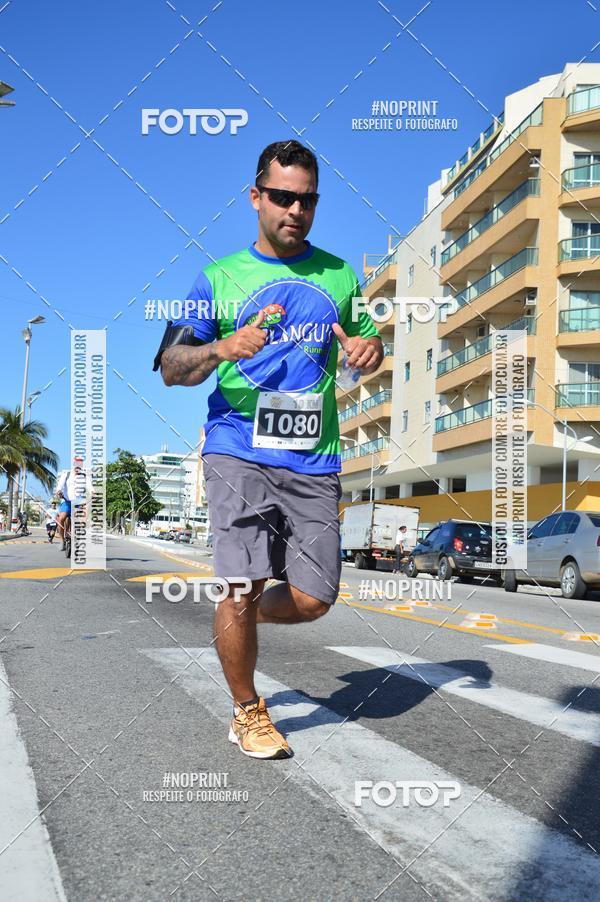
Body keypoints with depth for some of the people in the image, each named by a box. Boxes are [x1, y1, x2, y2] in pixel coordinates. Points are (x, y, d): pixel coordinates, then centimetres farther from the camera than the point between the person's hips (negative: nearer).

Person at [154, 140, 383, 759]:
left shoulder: (339, 274, 15)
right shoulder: (220, 277, 8)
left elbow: (366, 339, 25)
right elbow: (171, 368, 5)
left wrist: (370, 349, -1)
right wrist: (223, 349, -17)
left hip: (314, 460, 3)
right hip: (239, 451, -3)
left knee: (312, 601, 0)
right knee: (243, 588, -12)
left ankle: (238, 616, 33)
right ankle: (247, 713, 14)